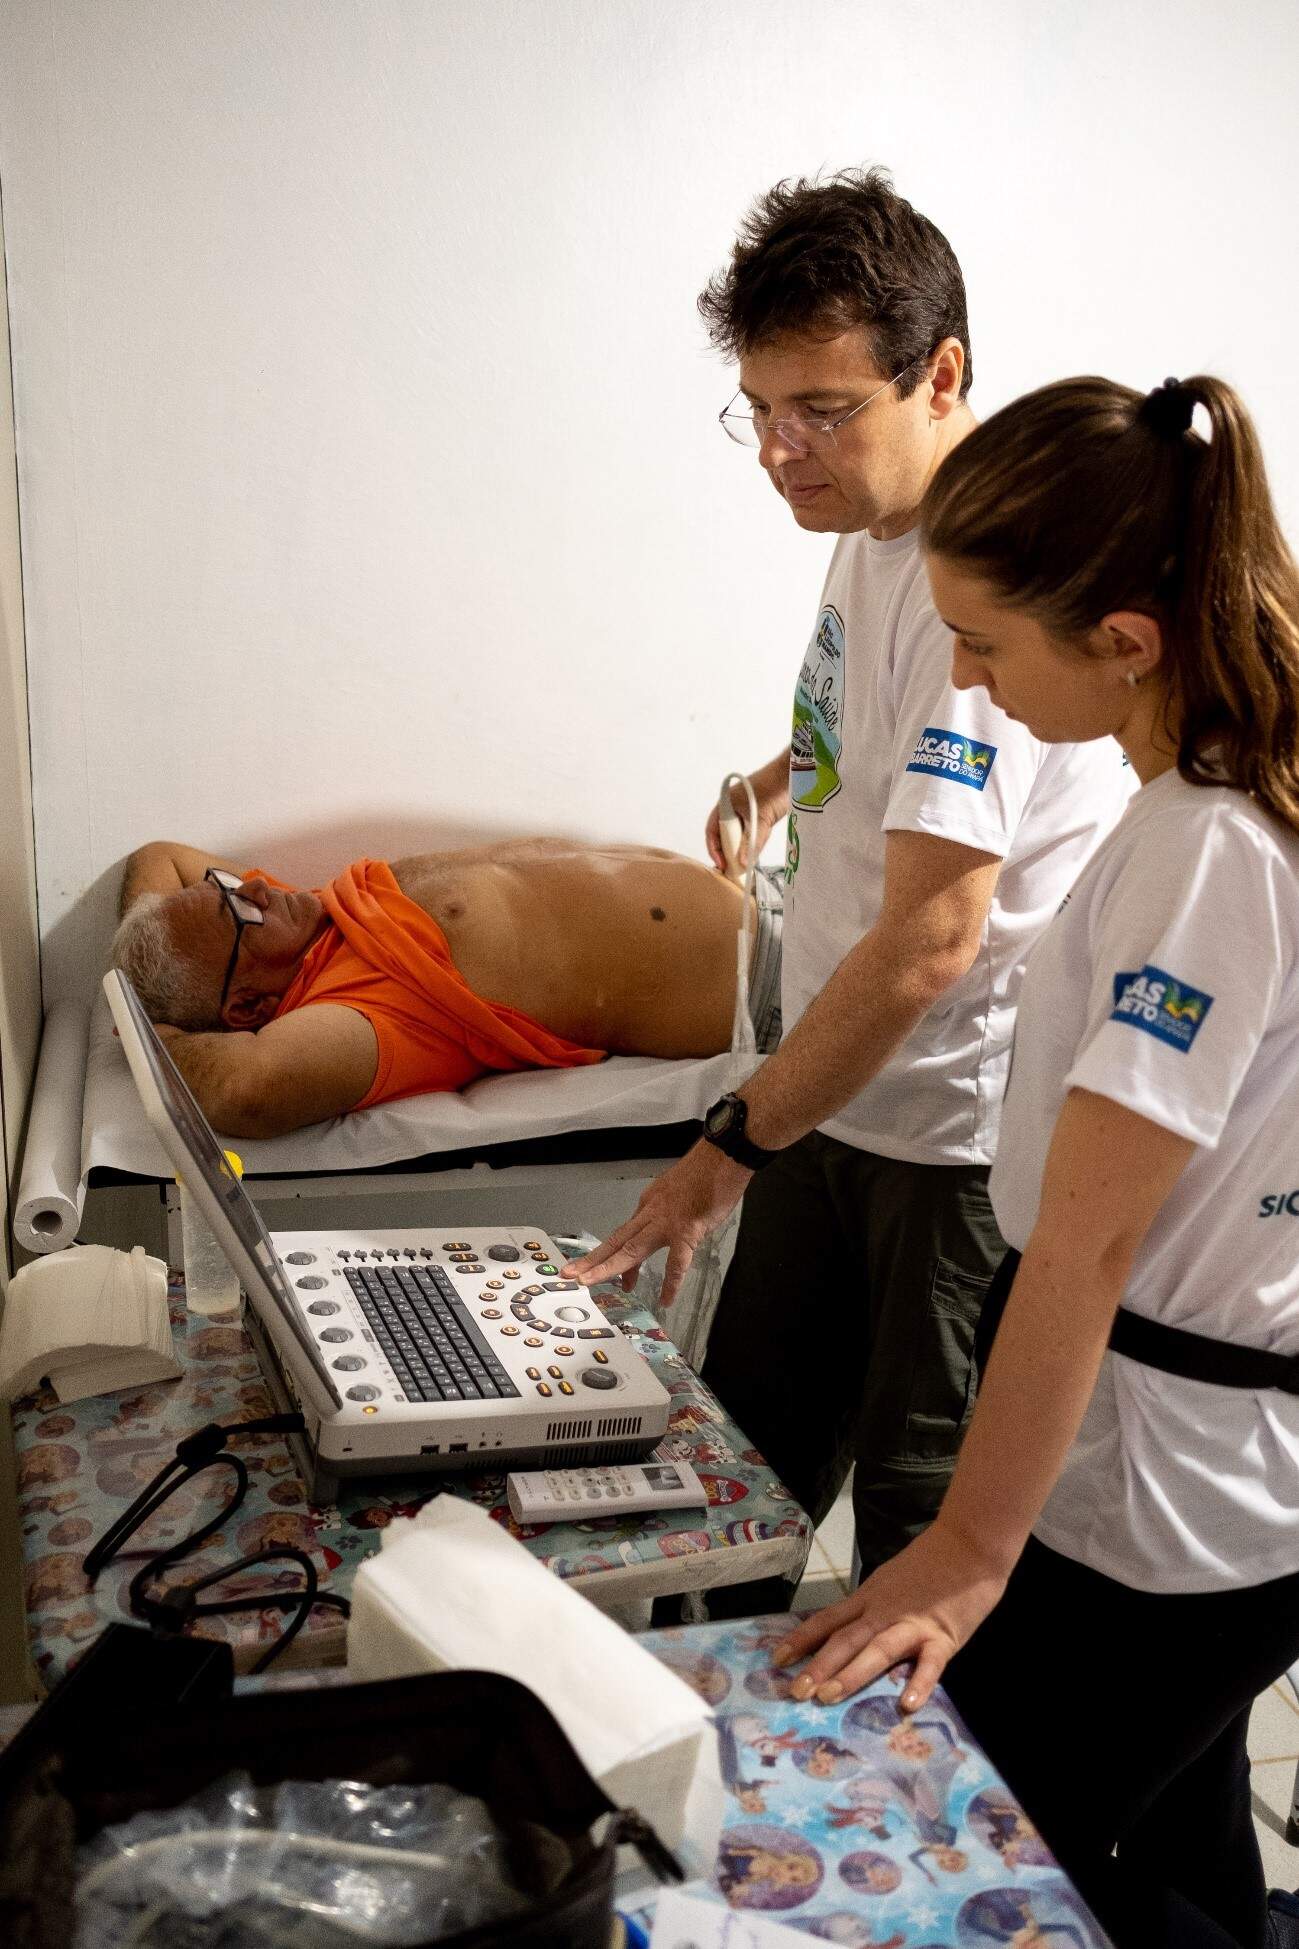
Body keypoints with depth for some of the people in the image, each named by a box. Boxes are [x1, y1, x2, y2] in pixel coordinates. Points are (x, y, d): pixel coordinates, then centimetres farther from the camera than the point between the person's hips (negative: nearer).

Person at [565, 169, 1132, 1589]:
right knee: (745, 1445, 20)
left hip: (966, 1135, -9)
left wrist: (733, 1145, -22)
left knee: (925, 1522, 9)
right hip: (842, 1098, 9)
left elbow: (932, 936, -28)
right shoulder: (872, 525, 6)